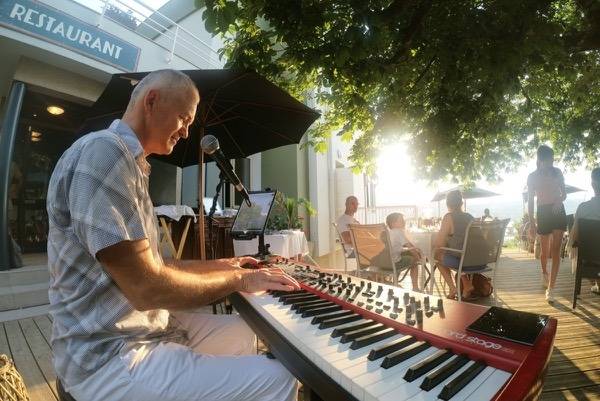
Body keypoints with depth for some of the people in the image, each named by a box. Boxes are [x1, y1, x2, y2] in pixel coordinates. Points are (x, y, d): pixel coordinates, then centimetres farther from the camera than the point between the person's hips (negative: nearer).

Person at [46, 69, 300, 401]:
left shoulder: (129, 162, 13)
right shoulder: (102, 151, -21)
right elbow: (146, 287, -28)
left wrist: (220, 265, 13)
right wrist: (237, 279, -13)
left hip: (146, 327, 10)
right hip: (112, 356, -10)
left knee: (243, 330, 20)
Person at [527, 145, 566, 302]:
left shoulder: (557, 172, 4)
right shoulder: (533, 176, -1)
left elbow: (564, 193, 11)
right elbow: (530, 201, 0)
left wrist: (559, 200, -14)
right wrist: (532, 223, -4)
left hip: (558, 212, 1)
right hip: (543, 213, -1)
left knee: (555, 250, -7)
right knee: (545, 251, 9)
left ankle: (550, 288, -5)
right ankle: (544, 273, 40)